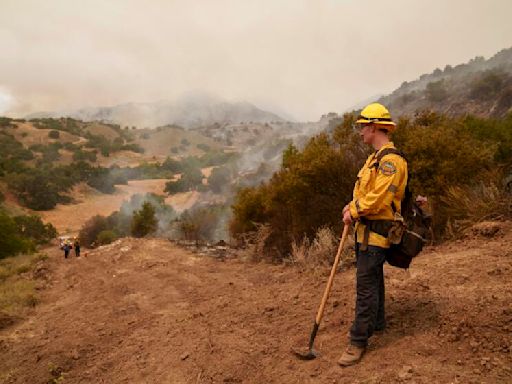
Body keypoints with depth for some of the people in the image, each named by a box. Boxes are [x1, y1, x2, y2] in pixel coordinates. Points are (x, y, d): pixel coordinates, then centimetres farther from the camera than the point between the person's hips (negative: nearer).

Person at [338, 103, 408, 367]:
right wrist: (353, 206, 3)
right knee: (372, 278, 22)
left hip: (376, 231, -10)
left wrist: (354, 212, -12)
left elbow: (379, 198, -25)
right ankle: (376, 322, 40)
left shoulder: (391, 160, -19)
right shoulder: (375, 158, 15)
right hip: (365, 229, 10)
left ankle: (358, 342, 2)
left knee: (366, 285, -6)